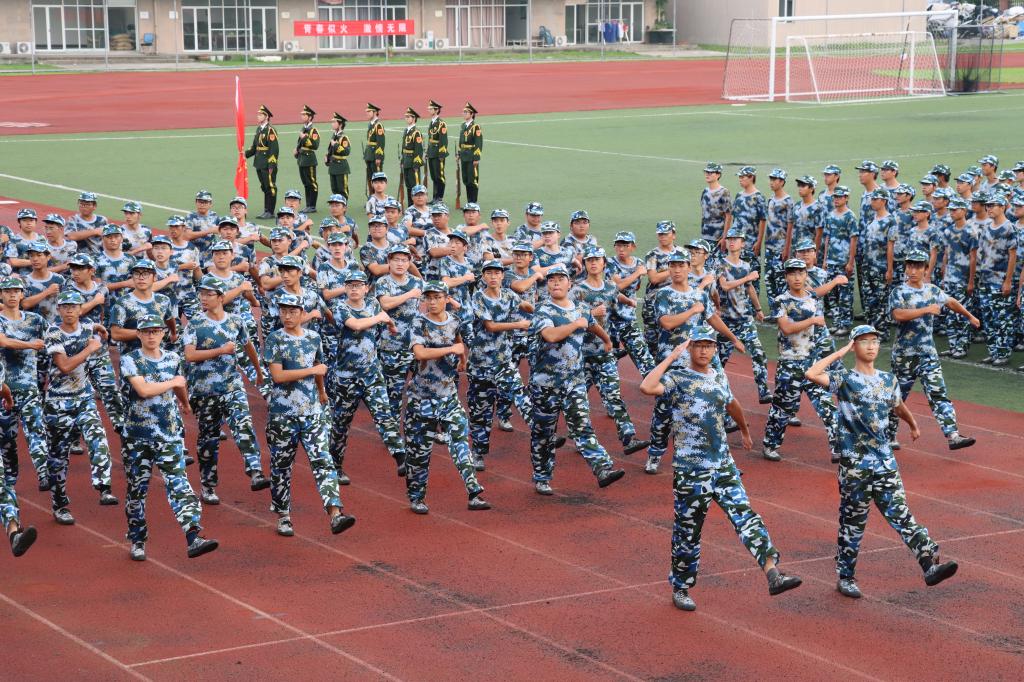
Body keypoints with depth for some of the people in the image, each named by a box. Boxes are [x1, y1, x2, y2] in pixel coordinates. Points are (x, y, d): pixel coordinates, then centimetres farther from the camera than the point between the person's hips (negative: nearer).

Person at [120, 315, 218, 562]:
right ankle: (137, 542, 22)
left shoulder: (173, 359, 8)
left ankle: (193, 538, -22)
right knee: (137, 488, 7)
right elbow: (143, 389, -21)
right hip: (137, 436, -2)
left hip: (169, 435, 2)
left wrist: (185, 404, 44)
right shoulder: (130, 360, -6)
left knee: (178, 483, -11)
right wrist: (173, 382, -8)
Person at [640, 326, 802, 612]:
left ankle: (772, 573, -22)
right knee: (688, 530, 5)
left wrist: (745, 431, 47)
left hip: (723, 465, 4)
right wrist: (671, 357, -20)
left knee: (744, 515, -10)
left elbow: (732, 404, 33)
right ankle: (680, 588, 21)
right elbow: (647, 387, -27)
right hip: (689, 469, -4)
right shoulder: (677, 378, -7)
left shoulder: (719, 378, 12)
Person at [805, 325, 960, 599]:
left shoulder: (888, 380, 10)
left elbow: (898, 406, 30)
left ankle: (930, 564, -15)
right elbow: (811, 373, -23)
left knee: (902, 515, -6)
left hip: (885, 463, 4)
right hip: (854, 465, -3)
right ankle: (845, 578, 19)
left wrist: (913, 426, 48)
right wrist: (841, 352, -13)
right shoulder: (844, 379, -6)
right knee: (852, 523, 6)